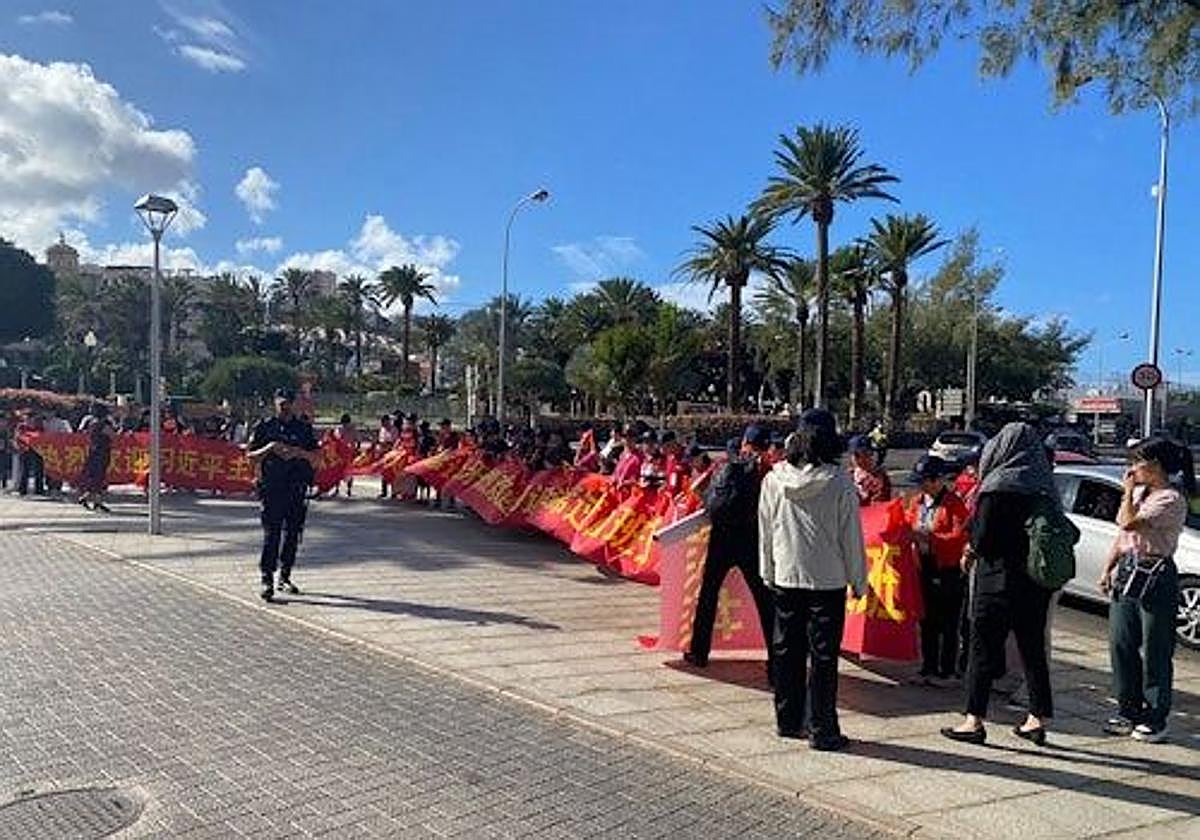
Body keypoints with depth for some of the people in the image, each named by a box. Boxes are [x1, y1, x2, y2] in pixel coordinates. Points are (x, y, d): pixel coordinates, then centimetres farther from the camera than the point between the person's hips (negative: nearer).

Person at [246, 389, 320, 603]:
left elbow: (316, 458, 10)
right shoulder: (265, 427, 6)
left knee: (292, 535, 7)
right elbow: (250, 456, 6)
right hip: (271, 489, -2)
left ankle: (285, 577, 19)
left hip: (297, 490, 3)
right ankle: (267, 580, -6)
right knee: (271, 535, -8)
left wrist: (300, 452, -9)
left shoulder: (304, 428, 10)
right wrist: (269, 448, -11)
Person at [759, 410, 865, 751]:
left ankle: (788, 720, 25)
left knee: (786, 650, 14)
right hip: (828, 579, -3)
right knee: (824, 655, 4)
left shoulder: (773, 479, -2)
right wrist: (858, 580, 5)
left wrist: (768, 573, 16)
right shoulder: (840, 483, -11)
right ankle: (823, 730, 10)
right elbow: (851, 536, -6)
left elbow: (765, 531, 5)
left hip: (785, 578, 3)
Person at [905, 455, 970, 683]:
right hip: (924, 568, 7)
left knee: (948, 625, 3)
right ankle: (928, 667, 24)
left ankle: (947, 670, 12)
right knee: (927, 621, 14)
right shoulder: (916, 501, 9)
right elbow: (907, 525, 21)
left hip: (948, 571, -7)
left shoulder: (954, 503, -12)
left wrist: (929, 537, -24)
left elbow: (960, 536, -20)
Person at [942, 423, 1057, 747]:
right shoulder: (1043, 483, 7)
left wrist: (972, 550, 6)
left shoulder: (999, 485, -14)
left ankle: (974, 719, 6)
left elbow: (983, 536, -16)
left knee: (983, 644, 1)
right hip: (1037, 577, 7)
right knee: (1032, 646, 14)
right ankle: (1038, 717, 20)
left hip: (1001, 577, -7)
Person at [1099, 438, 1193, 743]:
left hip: (1155, 579, -8)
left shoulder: (1171, 499, -14)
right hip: (1127, 574, 8)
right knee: (1121, 646, 11)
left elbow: (1128, 523, -24)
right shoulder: (1140, 492, 13)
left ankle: (1155, 720, 12)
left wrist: (1128, 491, -11)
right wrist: (1109, 569, 14)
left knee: (1154, 653, 1)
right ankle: (1128, 711, 22)